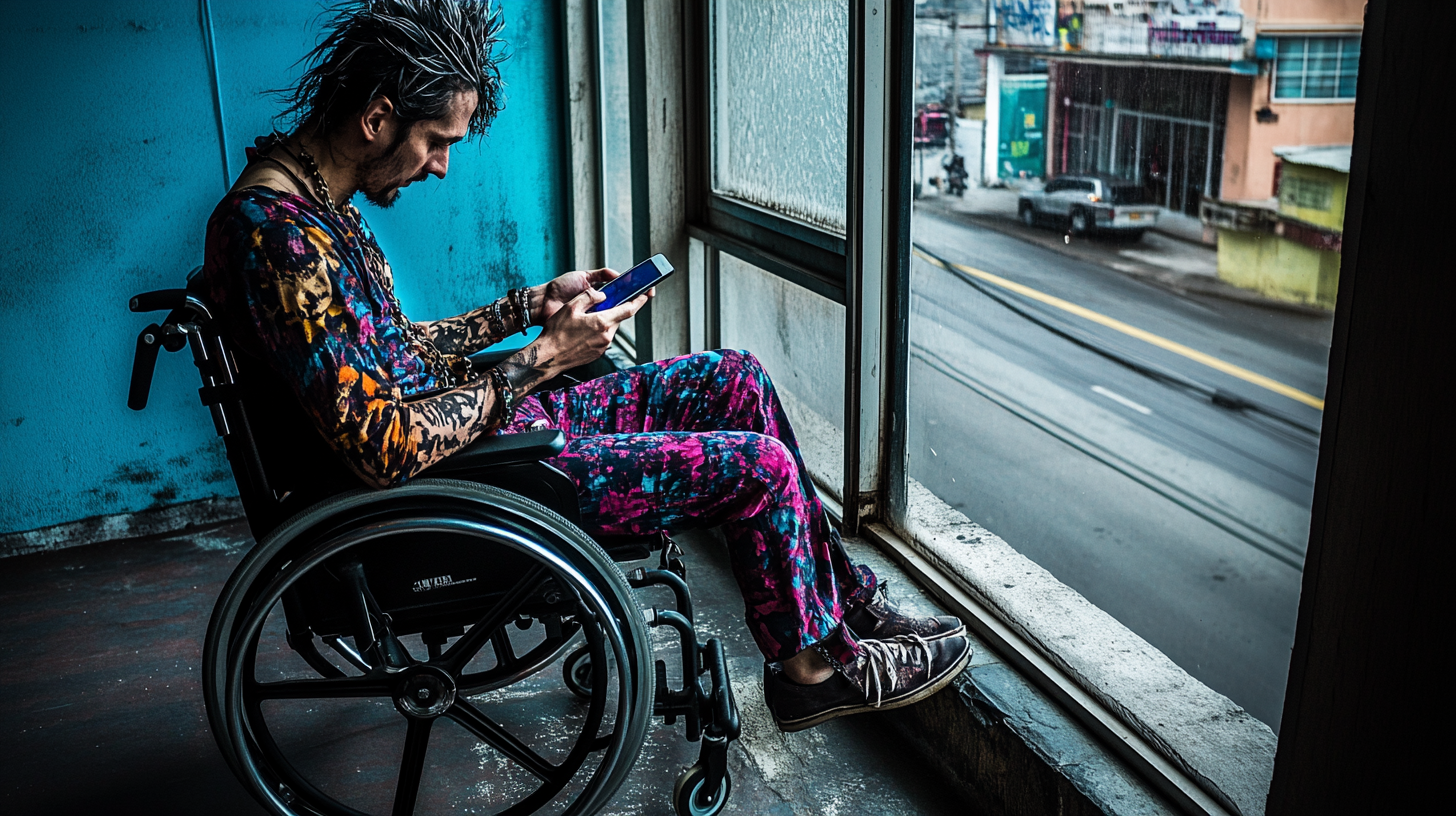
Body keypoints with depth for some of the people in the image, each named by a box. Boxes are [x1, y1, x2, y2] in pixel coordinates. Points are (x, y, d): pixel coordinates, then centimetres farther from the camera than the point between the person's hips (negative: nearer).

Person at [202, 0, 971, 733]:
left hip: (483, 426, 10)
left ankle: (842, 594, 19)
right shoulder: (278, 228, -25)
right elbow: (385, 449, -29)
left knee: (735, 380, 8)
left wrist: (529, 304, 11)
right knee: (757, 464, -11)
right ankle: (812, 667, 15)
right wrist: (540, 360, -21)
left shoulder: (315, 196, 8)